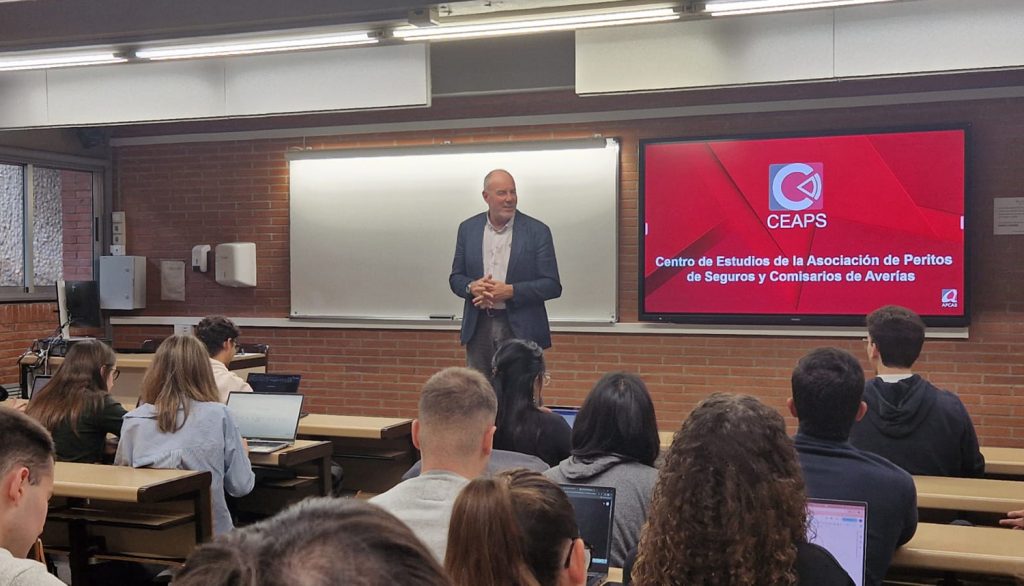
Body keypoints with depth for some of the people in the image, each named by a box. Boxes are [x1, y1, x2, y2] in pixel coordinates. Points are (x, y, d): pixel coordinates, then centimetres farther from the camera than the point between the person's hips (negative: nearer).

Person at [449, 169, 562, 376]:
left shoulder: (537, 231, -3)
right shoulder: (468, 229, 7)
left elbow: (552, 285, -5)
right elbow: (456, 277, 11)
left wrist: (510, 291, -17)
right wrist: (471, 287, -12)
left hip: (521, 329, -3)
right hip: (478, 328, 3)